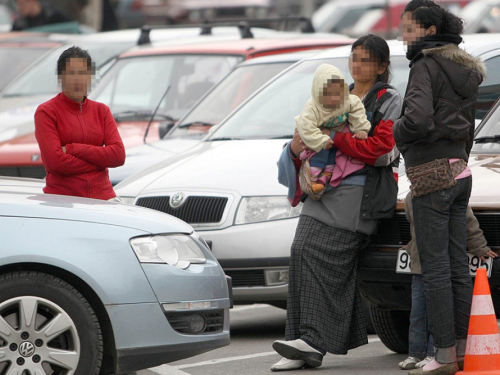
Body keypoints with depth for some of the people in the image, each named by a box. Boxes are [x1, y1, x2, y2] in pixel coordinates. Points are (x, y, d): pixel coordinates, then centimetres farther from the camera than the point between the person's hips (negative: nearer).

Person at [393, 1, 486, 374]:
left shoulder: (426, 66, -12)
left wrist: (395, 134, -8)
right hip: (461, 171, 9)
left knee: (435, 267, -5)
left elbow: (418, 118, -26)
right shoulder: (465, 70, 15)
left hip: (432, 175, -9)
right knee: (458, 265, 11)